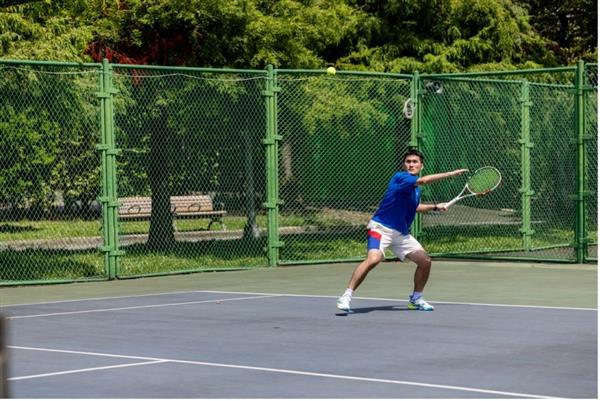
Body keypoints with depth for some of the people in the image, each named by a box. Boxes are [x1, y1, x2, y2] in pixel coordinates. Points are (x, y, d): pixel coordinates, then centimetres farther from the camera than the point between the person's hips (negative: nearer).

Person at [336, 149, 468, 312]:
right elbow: (423, 180, -31)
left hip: (402, 234, 9)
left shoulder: (416, 189, 12)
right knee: (373, 259, -30)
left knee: (425, 261, 4)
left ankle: (416, 299, 24)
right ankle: (346, 297, -26)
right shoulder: (400, 178, -15)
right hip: (381, 228, -9)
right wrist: (450, 174, -31)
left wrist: (436, 206, 21)